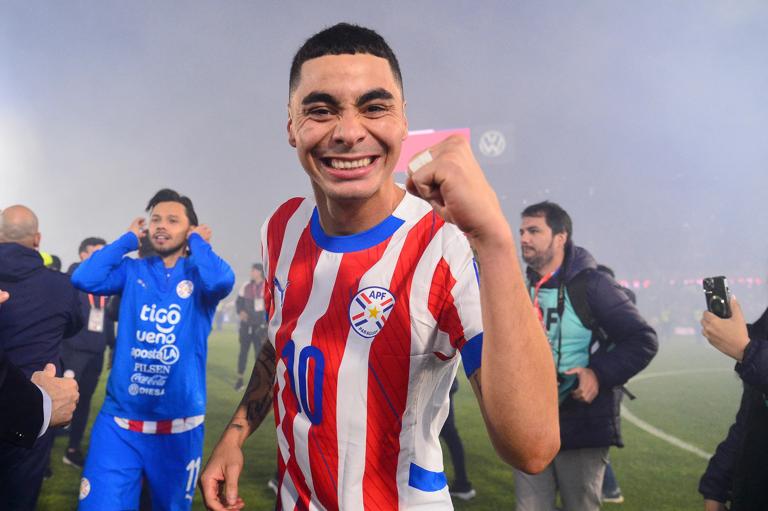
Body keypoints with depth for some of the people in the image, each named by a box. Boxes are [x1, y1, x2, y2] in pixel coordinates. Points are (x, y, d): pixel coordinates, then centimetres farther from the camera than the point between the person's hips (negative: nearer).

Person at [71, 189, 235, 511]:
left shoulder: (199, 274, -1)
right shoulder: (132, 271, 6)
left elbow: (222, 281, -24)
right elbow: (84, 279, -11)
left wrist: (198, 242, -7)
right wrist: (129, 239, 0)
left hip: (178, 427, 0)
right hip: (118, 421, 1)